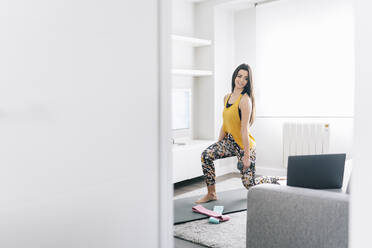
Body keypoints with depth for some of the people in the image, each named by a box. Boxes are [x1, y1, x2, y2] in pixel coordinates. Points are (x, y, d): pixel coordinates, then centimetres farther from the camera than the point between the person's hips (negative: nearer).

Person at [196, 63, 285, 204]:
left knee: (250, 184, 1)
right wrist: (218, 145, 13)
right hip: (229, 141, 7)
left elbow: (244, 129, -23)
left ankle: (274, 181, 32)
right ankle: (211, 194, 0)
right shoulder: (227, 97, 5)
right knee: (206, 155, -15)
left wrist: (247, 155, -21)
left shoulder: (245, 100, -19)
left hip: (244, 144, -7)